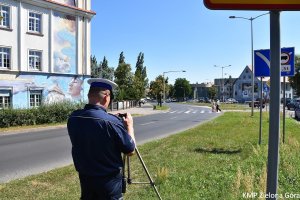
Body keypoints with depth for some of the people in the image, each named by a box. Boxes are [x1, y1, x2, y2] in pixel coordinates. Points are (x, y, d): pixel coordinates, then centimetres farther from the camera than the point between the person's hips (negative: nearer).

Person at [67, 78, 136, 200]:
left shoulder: (72, 118, -9)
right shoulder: (112, 122, -27)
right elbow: (130, 151, -14)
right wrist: (129, 126, 1)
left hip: (84, 177, 5)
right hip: (109, 180, -5)